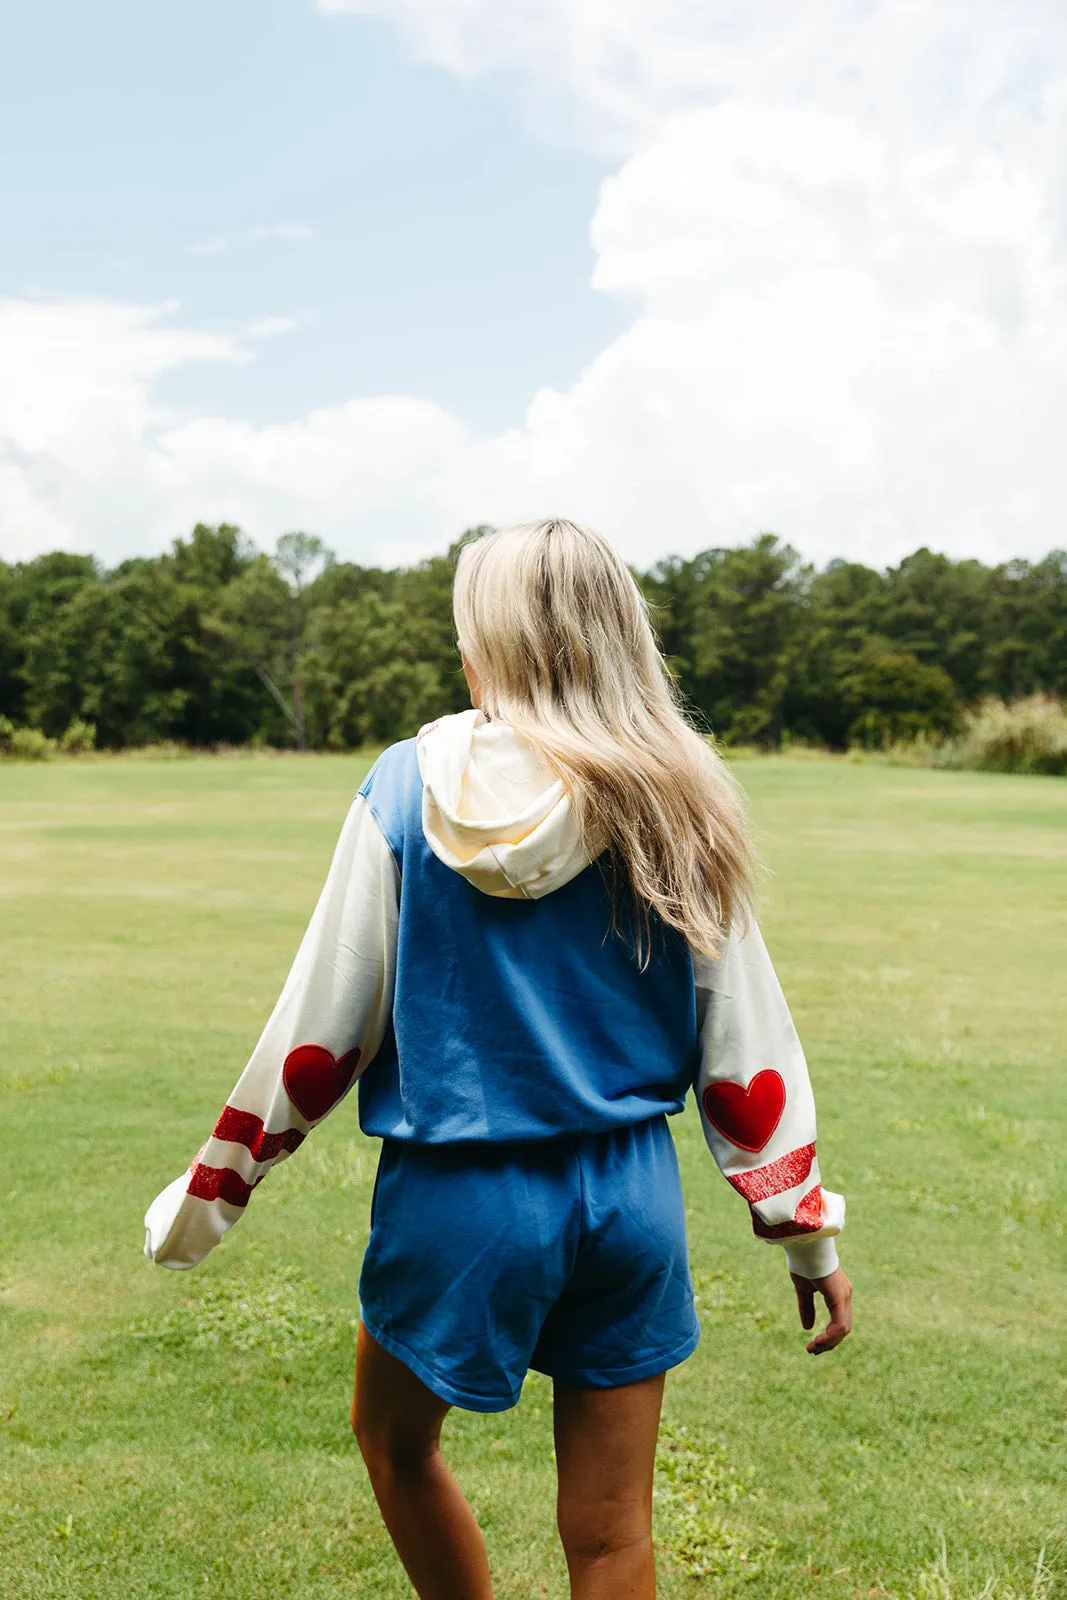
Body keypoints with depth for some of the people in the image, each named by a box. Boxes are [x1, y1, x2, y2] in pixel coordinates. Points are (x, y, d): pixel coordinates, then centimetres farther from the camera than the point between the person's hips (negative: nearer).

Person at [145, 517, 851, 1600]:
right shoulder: (674, 802, -4)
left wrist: (213, 1186, 7)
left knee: (394, 1439, 27)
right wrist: (809, 1230, 10)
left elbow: (322, 1022, -6)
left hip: (458, 1193, -2)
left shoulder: (410, 786, -9)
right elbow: (745, 1040, -1)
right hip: (630, 1190, 3)